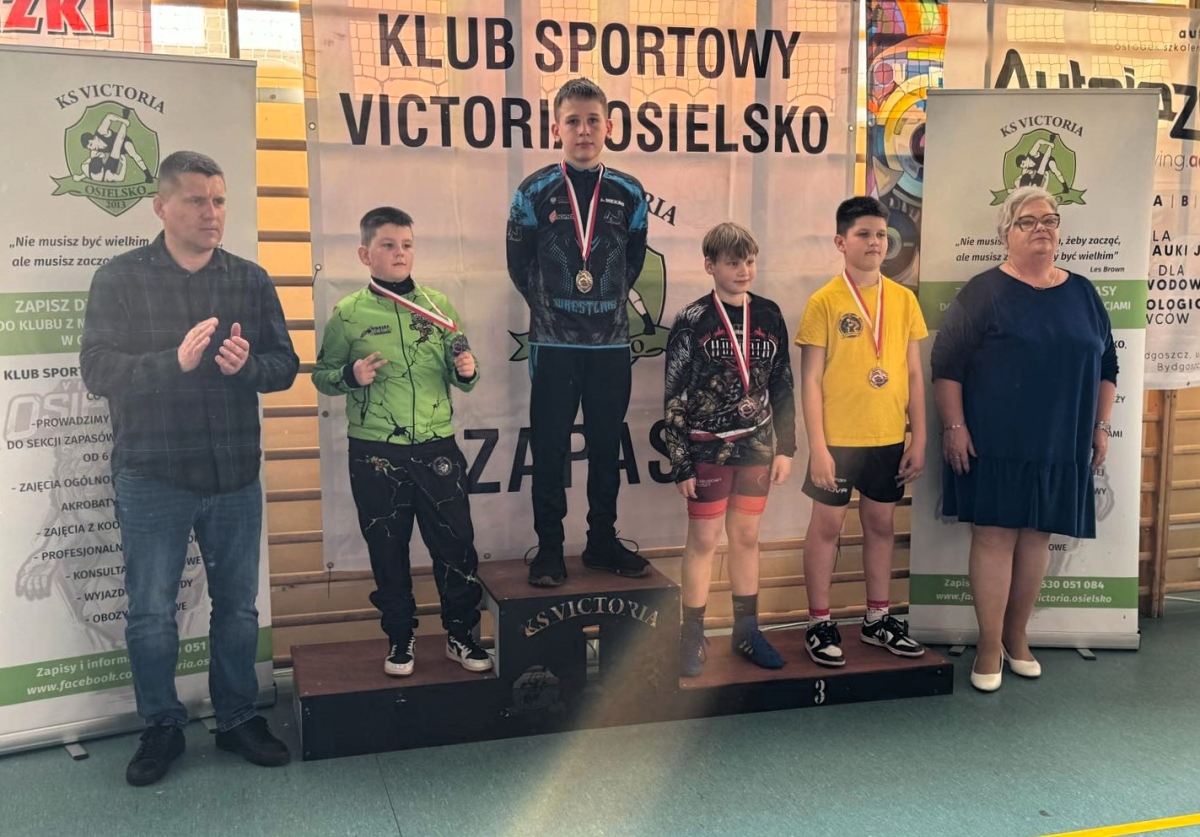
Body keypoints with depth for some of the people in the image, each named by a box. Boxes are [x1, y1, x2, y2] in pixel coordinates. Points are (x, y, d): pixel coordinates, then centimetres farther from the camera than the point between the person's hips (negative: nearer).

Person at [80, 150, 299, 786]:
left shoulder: (250, 280, 5)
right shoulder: (120, 279, -2)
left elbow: (285, 365, 4)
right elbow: (97, 369, -11)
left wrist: (247, 365, -19)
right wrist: (175, 361, -26)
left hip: (235, 476, 2)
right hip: (151, 477, -2)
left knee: (237, 607, 12)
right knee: (150, 614, 6)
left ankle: (238, 719, 29)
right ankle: (161, 727, 26)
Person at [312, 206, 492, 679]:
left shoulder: (438, 306, 5)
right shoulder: (348, 314, -1)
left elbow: (460, 379, 11)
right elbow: (322, 376, 5)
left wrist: (466, 371, -11)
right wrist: (351, 375, -15)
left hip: (436, 449, 1)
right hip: (375, 455, -1)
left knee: (456, 544, 5)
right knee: (387, 550, 9)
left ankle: (461, 635, 22)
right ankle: (400, 638, 26)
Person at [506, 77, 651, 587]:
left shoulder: (628, 194, 3)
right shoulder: (535, 192, -3)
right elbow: (519, 264, 6)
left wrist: (607, 301, 10)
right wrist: (550, 305, 8)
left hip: (611, 342, 2)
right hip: (554, 343, -2)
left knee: (607, 447, 10)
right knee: (550, 450, 3)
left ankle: (603, 542, 23)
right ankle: (549, 548, 14)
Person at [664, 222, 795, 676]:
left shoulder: (769, 316, 3)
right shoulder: (692, 321, -9)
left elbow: (782, 387, 9)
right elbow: (674, 397, -8)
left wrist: (785, 447, 6)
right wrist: (681, 463, -9)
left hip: (757, 444, 4)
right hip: (708, 447, -4)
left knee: (746, 537, 12)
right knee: (703, 539, 2)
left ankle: (746, 632, 25)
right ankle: (691, 638, 14)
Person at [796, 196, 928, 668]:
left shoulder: (903, 299, 4)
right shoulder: (824, 302, -7)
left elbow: (913, 374, 7)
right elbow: (811, 380, -8)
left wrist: (918, 439, 4)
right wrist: (817, 447, -13)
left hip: (889, 438, 4)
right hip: (838, 437, -4)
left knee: (881, 524, 14)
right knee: (827, 525, 6)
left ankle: (877, 620, 29)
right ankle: (819, 624, 18)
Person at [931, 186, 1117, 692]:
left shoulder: (1083, 294, 11)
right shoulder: (984, 293, -3)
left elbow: (1106, 366, 16)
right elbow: (947, 364, -7)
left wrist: (1101, 427, 11)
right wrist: (954, 427, -12)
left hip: (1060, 446, 4)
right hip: (994, 444, -4)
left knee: (1036, 536, 10)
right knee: (994, 536, -2)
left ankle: (1017, 635, 25)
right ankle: (989, 645, 9)